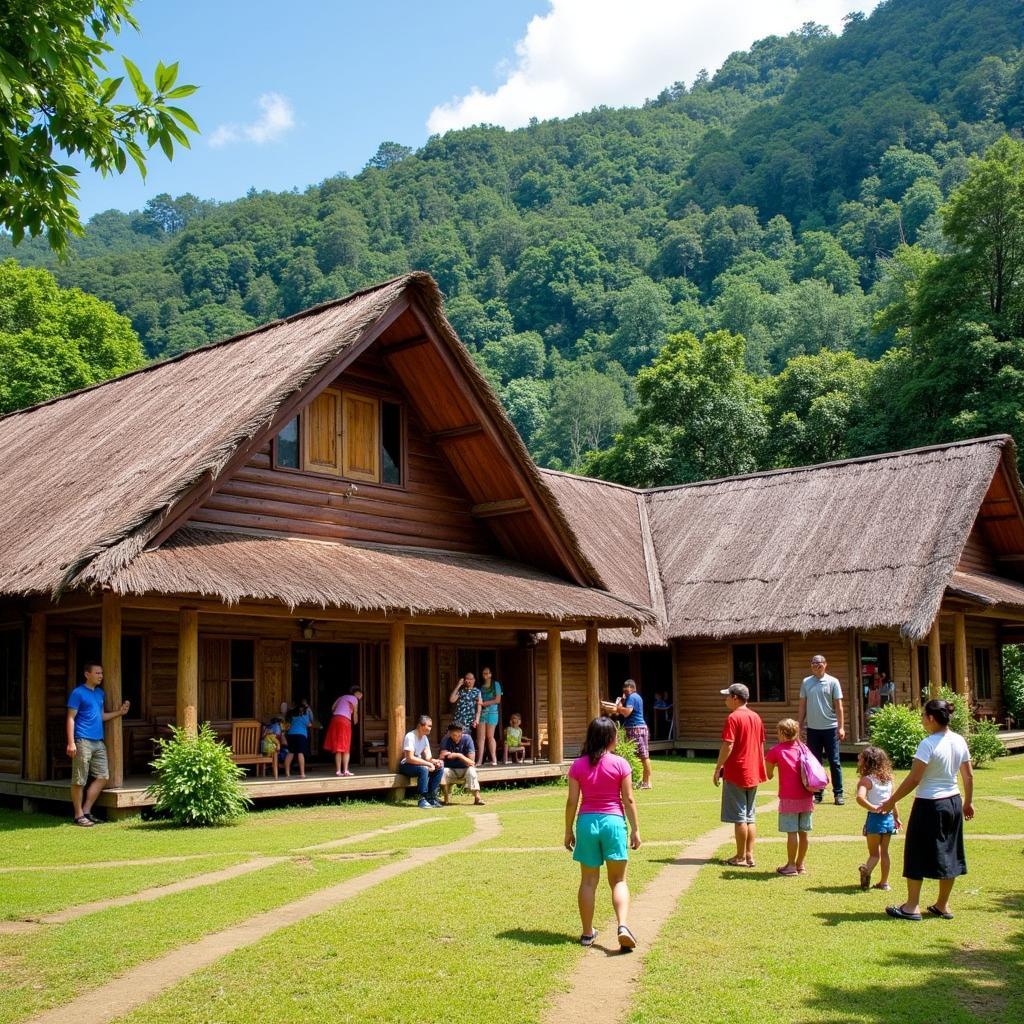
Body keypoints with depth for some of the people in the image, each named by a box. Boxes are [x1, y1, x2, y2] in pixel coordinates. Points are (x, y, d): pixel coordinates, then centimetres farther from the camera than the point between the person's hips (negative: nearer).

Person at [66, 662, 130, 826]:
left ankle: (87, 811, 15)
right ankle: (79, 815, 7)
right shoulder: (78, 693, -6)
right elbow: (71, 719, -9)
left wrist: (119, 712, 9)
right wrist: (71, 743, -16)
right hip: (83, 741, -8)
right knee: (79, 780, -1)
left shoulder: (100, 693, 16)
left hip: (99, 742, 8)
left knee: (102, 777, 6)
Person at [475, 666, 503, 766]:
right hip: (481, 713, 3)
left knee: (490, 736, -1)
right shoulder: (481, 686, 13)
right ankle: (480, 759, -5)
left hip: (492, 713, -3)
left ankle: (494, 759, 6)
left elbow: (498, 700, -4)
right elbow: (478, 701, 12)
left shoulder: (496, 684, 4)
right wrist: (479, 703, -10)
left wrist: (484, 703, -10)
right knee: (480, 737, -4)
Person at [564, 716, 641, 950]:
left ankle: (587, 933, 17)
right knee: (618, 880, 7)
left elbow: (572, 801, 0)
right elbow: (628, 800, -4)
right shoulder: (620, 764, -5)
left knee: (588, 881, 12)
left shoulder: (578, 765, -1)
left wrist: (568, 831, 10)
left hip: (587, 822, 2)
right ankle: (623, 926, -13)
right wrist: (635, 829, 4)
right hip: (613, 821, -2)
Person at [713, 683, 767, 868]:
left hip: (735, 774, -7)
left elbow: (727, 746, -18)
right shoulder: (756, 717, 9)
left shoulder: (733, 717, -14)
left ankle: (741, 857, 5)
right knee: (750, 817, 13)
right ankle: (750, 855, 14)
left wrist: (718, 768, -11)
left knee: (739, 818, 0)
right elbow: (761, 745, 14)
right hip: (753, 774, 7)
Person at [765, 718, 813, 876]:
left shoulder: (776, 751, -3)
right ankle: (800, 864, 18)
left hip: (789, 798, -5)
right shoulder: (802, 748, 10)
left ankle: (791, 865, 4)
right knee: (804, 832, 9)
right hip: (806, 797, 5)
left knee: (792, 832, -1)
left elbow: (768, 774, 3)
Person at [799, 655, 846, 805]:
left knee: (834, 762, 2)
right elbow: (803, 705, 10)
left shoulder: (833, 682, -3)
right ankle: (817, 794, 15)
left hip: (830, 727, -3)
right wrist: (800, 725, 7)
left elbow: (838, 706, -4)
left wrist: (841, 727, -9)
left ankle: (838, 794, 9)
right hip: (812, 728, 3)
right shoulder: (806, 682, 5)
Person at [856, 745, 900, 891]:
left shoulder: (866, 780, -11)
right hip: (888, 818, 5)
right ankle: (884, 882, 18)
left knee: (874, 853, 5)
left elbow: (860, 798, -30)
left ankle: (866, 869, -23)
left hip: (875, 818, -5)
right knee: (884, 852, 16)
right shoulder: (888, 778, 7)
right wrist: (896, 817, 24)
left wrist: (873, 807, -20)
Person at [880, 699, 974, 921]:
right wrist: (968, 802, 23)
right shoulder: (959, 741, 1)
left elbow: (913, 780, -20)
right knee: (949, 854, 15)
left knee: (917, 854, 4)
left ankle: (912, 907, 8)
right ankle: (942, 906, 23)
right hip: (953, 803, 7)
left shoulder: (928, 744, -20)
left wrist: (891, 801, -11)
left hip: (929, 805, -7)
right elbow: (969, 775, 9)